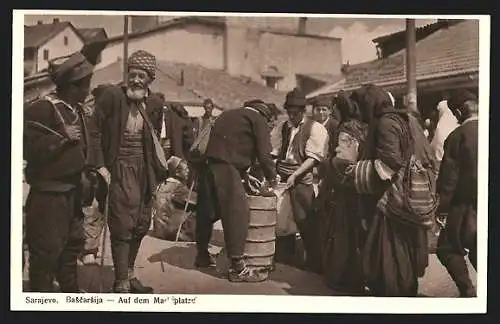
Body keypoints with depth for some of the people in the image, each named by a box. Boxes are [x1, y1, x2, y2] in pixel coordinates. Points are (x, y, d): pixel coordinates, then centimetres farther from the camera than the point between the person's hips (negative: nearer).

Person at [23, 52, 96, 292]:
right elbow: (29, 149, -25)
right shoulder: (41, 109, -16)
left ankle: (71, 292, 33)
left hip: (72, 191, 9)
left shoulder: (76, 109, 11)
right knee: (46, 250, -3)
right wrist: (62, 137, -24)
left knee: (72, 245, 19)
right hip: (49, 194, -9)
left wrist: (83, 174, 15)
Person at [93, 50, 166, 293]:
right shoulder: (112, 96, -10)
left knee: (141, 225, 13)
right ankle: (121, 283, 2)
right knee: (123, 225, -7)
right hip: (120, 168, -6)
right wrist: (101, 166, -14)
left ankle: (129, 273, 29)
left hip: (144, 169, 6)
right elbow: (95, 131, -9)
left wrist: (160, 166, 10)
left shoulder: (155, 103, 5)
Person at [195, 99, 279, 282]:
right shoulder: (258, 119, 7)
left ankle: (202, 255, 31)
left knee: (207, 211, 18)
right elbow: (264, 153, 1)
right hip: (225, 168, -8)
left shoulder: (228, 115, 28)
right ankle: (237, 267, -9)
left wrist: (243, 174, 30)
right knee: (237, 213, -7)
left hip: (207, 164, 8)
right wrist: (271, 178, 14)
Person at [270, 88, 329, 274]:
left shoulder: (315, 129, -2)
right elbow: (271, 152, 9)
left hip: (302, 182, -5)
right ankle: (283, 261, 27)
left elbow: (313, 158, -10)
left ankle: (314, 265, 10)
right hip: (281, 180, 5)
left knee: (307, 225, -4)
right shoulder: (281, 128, 14)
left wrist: (294, 175, -18)